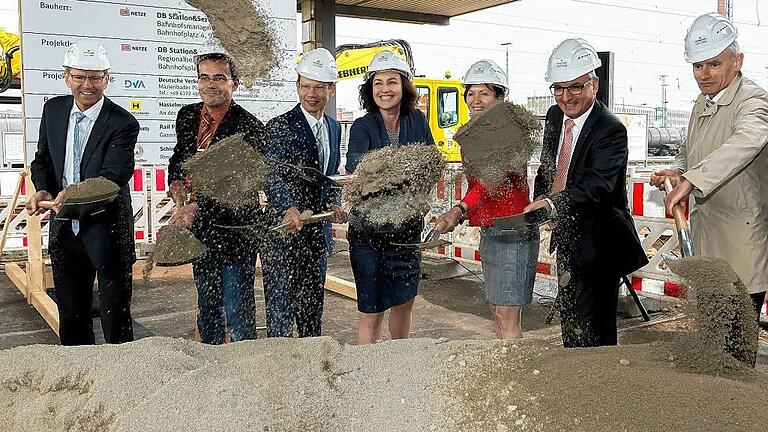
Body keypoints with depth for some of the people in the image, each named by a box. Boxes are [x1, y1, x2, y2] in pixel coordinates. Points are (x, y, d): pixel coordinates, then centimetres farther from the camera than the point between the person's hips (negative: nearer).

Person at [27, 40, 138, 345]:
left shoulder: (123, 124, -15)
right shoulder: (54, 110, 4)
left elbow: (113, 175, -25)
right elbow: (42, 159, 12)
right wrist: (43, 190, -10)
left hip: (107, 231, -6)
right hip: (65, 230, 6)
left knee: (116, 315, 4)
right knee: (70, 314, 18)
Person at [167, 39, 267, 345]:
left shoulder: (247, 127, -16)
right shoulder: (187, 116, 6)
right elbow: (179, 157, 19)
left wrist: (195, 208, -27)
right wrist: (176, 182, -1)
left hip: (234, 231, -7)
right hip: (198, 230, 7)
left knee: (237, 311, 1)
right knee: (207, 307, 21)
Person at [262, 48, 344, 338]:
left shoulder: (334, 128, 10)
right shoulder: (280, 127, -11)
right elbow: (274, 177, -24)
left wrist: (334, 203, 0)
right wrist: (289, 209, -43)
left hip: (318, 234, 7)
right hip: (284, 232, -6)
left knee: (312, 309, 19)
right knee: (280, 311, 1)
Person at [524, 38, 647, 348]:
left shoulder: (610, 130, -22)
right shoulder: (555, 116, 3)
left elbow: (595, 185, -36)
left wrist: (553, 204, -52)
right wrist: (539, 199, -3)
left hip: (598, 242, -8)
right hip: (567, 234, 9)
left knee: (592, 330, -5)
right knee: (568, 314, 22)